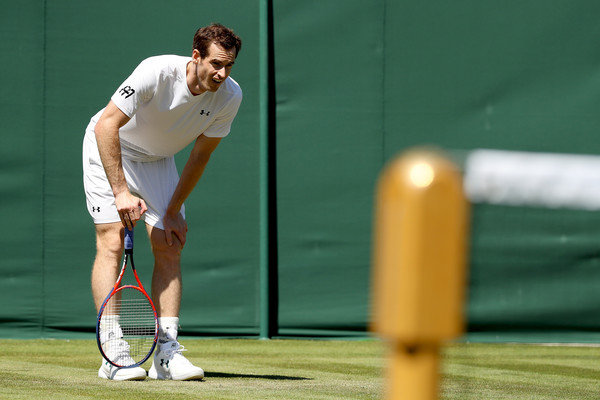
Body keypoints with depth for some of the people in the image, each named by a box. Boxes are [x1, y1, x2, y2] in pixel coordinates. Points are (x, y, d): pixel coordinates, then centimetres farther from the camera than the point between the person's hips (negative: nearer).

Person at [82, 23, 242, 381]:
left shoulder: (230, 96, -20)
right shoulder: (157, 73, -35)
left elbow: (201, 155, -8)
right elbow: (107, 126, -33)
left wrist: (173, 211, -7)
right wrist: (121, 192, -38)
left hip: (157, 159, 5)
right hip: (110, 149, -5)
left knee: (170, 248, -6)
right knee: (112, 242, -15)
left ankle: (167, 353, -7)